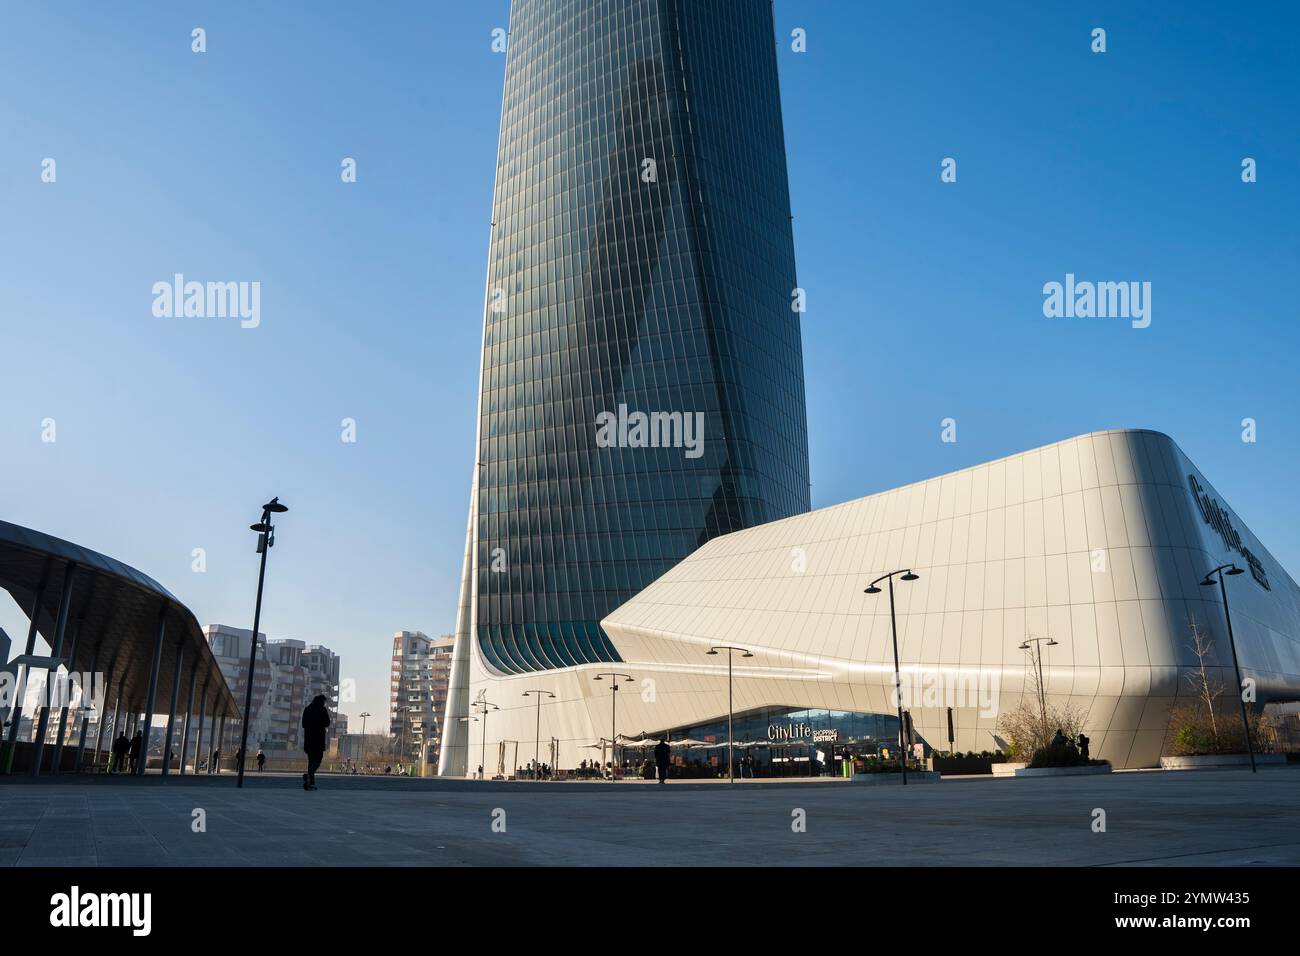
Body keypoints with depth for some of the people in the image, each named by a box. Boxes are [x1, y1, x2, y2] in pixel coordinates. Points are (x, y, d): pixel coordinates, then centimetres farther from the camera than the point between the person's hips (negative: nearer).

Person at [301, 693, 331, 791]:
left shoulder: (307, 709, 12)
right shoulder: (322, 709, -3)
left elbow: (303, 725, 14)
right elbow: (327, 724, -4)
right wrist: (327, 713, 7)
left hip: (308, 738, 5)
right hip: (319, 738, -5)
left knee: (311, 760, 12)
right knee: (318, 759, -1)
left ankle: (311, 783, 8)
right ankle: (308, 775, -27)